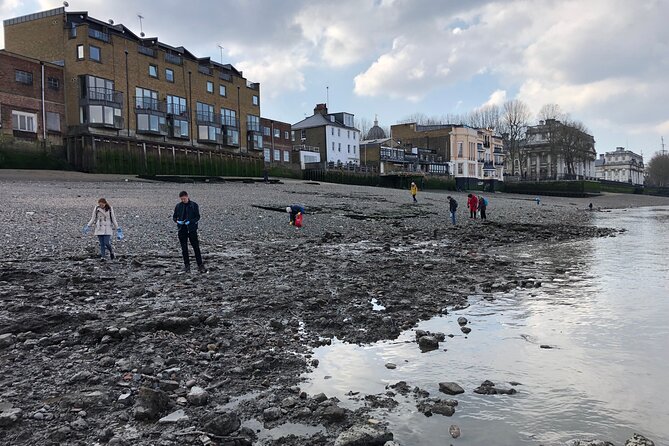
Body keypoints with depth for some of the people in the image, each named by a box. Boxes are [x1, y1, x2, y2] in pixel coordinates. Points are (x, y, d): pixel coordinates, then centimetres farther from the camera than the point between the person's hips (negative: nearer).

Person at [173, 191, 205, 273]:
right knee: (184, 248, 6)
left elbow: (197, 217, -3)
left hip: (192, 229, -3)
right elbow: (174, 216, 11)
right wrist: (177, 221, -11)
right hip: (182, 229, 3)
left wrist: (190, 221, -19)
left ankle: (200, 265, 1)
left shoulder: (194, 205, -2)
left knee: (196, 247, -3)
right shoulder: (178, 206, 6)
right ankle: (187, 265, 15)